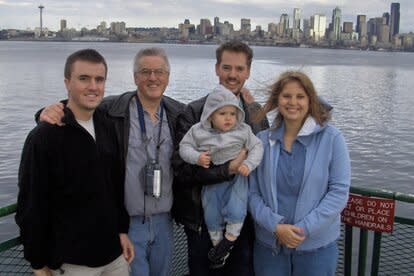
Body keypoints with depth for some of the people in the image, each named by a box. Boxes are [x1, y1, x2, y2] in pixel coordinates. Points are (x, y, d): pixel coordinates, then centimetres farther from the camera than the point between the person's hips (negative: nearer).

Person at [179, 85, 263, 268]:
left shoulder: (243, 131, -8)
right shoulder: (198, 131, -8)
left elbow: (256, 147, -3)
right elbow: (185, 146, -2)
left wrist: (248, 164, -16)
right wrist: (196, 157, -19)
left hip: (235, 176, -1)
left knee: (236, 211, -12)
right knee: (211, 215, 12)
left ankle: (229, 240, 14)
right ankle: (217, 244, 33)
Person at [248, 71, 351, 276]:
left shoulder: (331, 138, -7)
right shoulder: (262, 140, -1)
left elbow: (339, 191, -9)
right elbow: (252, 192, -2)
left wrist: (304, 229, -15)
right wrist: (276, 226, -15)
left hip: (316, 246, -1)